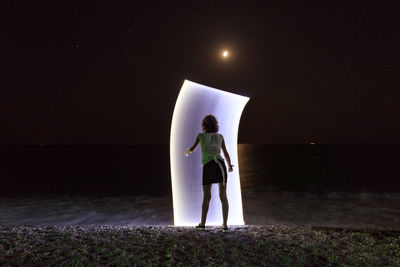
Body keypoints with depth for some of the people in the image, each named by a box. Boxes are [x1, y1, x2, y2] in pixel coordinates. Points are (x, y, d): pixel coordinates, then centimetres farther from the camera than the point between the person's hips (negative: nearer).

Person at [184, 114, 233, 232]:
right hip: (219, 164, 0)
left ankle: (202, 223, 8)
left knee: (206, 197, 11)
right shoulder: (220, 136, 14)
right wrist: (229, 165, 31)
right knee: (223, 196, 3)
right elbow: (226, 154, 14)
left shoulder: (200, 136, 11)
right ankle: (225, 224, 0)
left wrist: (187, 151, 38)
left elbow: (192, 149, 14)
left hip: (207, 167, 0)